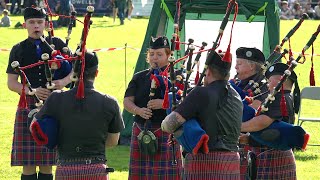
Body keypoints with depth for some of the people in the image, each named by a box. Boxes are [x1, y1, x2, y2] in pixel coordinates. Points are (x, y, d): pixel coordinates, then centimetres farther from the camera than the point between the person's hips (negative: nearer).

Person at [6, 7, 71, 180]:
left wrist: (63, 81, -14)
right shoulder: (19, 50, 7)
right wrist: (32, 91, -15)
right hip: (28, 106, -1)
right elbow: (11, 83, 3)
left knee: (46, 163, 4)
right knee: (28, 164, -3)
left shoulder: (57, 44, 9)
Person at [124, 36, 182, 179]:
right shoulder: (139, 78, 15)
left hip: (166, 134, -4)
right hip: (141, 133, 4)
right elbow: (127, 101, 6)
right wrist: (138, 111, -16)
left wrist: (164, 103, -23)